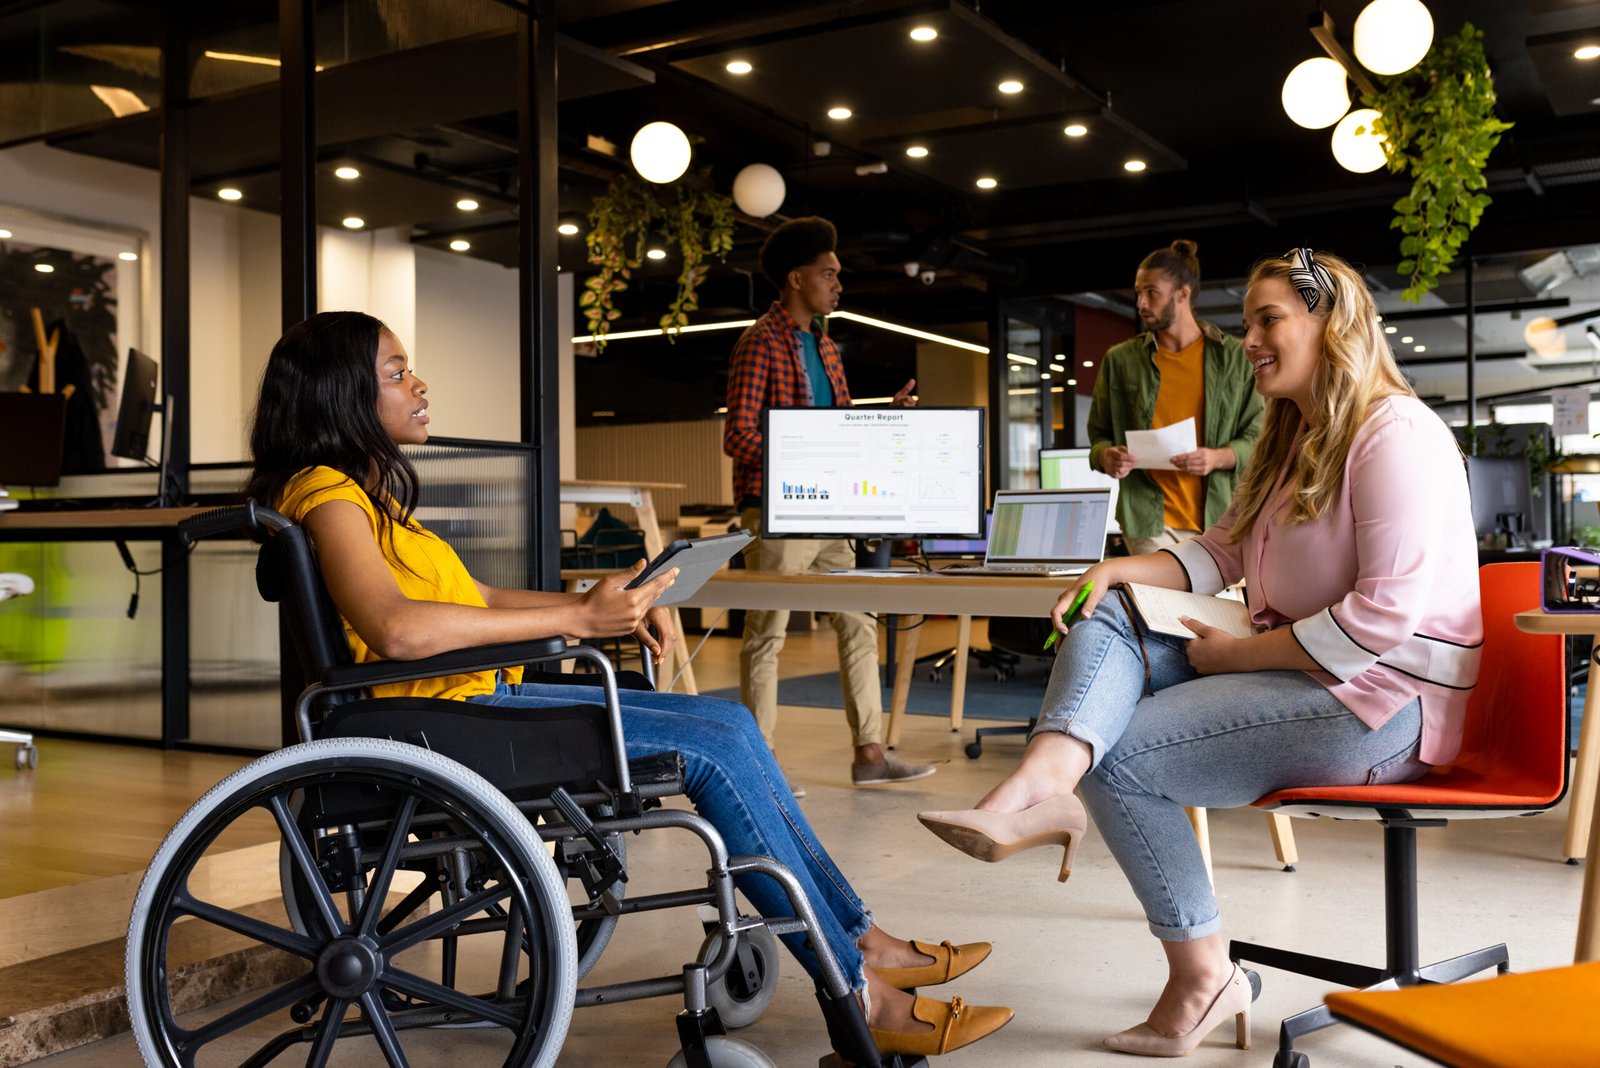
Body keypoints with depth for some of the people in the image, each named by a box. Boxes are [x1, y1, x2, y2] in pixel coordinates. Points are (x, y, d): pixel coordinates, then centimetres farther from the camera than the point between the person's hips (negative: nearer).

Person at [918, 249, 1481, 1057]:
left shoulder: (1396, 435, -14)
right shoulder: (1293, 439, 18)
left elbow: (1387, 615, -23)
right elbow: (1223, 548, 17)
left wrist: (1240, 654, -17)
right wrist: (1119, 570, -2)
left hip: (1381, 701, -10)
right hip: (1294, 669, 10)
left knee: (1118, 754, -16)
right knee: (1106, 622, -8)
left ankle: (1201, 976, -3)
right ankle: (1042, 785, -35)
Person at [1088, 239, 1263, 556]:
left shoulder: (1234, 357, 5)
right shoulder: (1120, 360, 8)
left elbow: (1256, 437, 5)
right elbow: (1099, 435, 14)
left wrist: (1217, 457, -15)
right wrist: (1106, 456, -10)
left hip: (1218, 519, 0)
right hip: (1149, 520, 0)